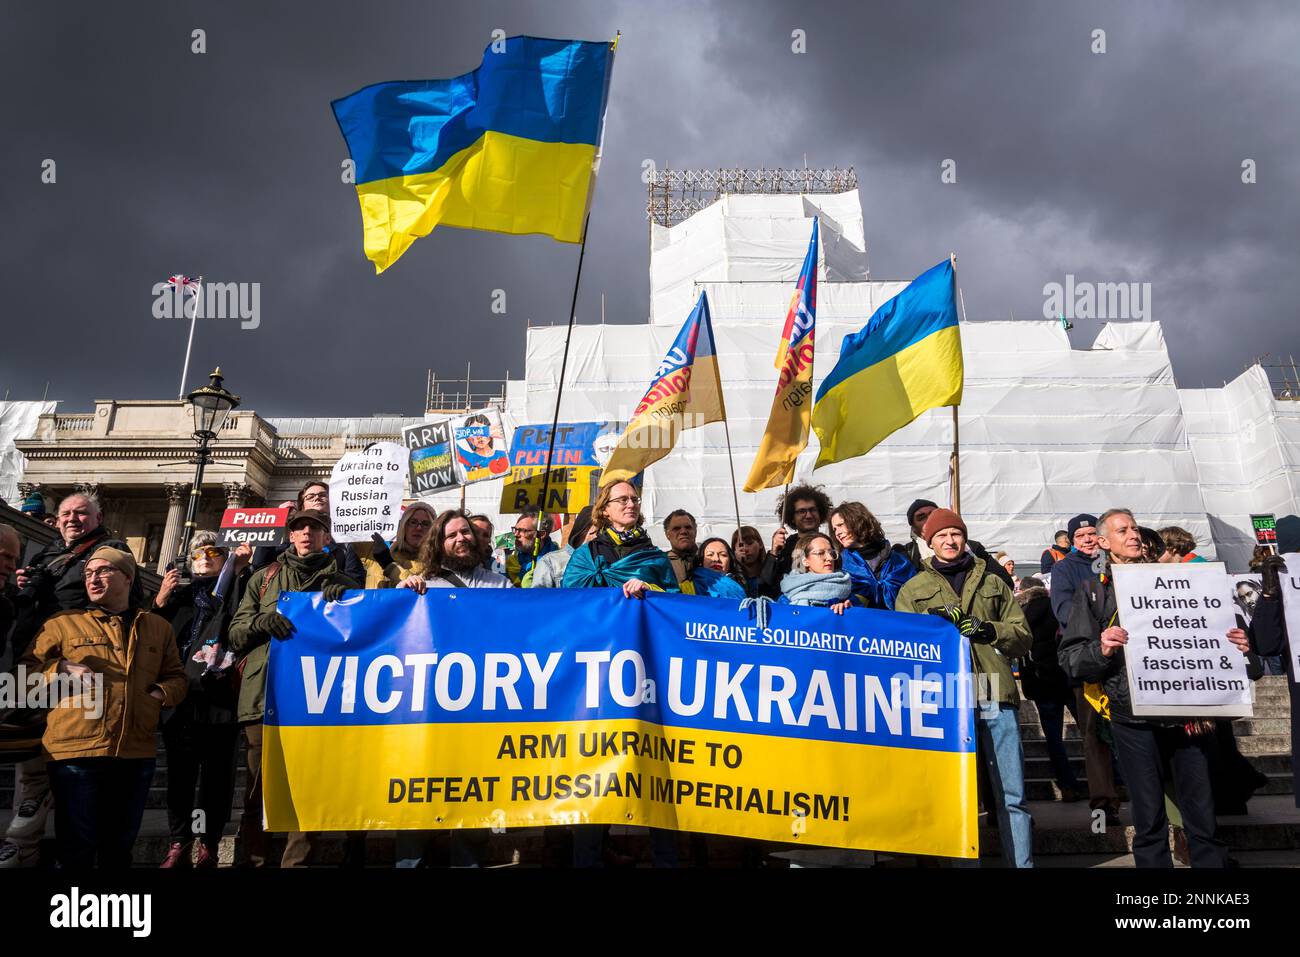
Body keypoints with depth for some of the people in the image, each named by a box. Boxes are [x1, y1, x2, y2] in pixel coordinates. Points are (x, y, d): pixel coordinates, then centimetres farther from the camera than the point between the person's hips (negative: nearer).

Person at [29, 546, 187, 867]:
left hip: (136, 755, 3)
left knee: (119, 847, 15)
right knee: (77, 849, 2)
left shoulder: (157, 627, 14)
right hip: (75, 752, -3)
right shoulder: (62, 623, 6)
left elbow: (176, 677, 21)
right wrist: (61, 669, -10)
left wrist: (161, 694, 0)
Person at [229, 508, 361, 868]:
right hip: (263, 696, 1)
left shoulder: (343, 585, 15)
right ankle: (253, 861, 16)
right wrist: (263, 622, -9)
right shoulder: (264, 578, 17)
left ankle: (297, 862, 7)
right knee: (258, 791, 5)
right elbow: (235, 634, 11)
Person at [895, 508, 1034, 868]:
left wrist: (987, 630, -7)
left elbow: (1023, 635, 11)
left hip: (996, 695, 1)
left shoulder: (993, 583, 18)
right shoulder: (913, 589, 13)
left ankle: (1022, 863, 13)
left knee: (1012, 794, 4)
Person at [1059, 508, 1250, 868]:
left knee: (1203, 815, 4)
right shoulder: (1093, 591, 7)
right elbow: (1071, 660, 0)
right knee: (1149, 819, 3)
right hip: (1135, 720, -2)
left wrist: (1235, 646, -1)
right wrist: (1101, 650, -20)